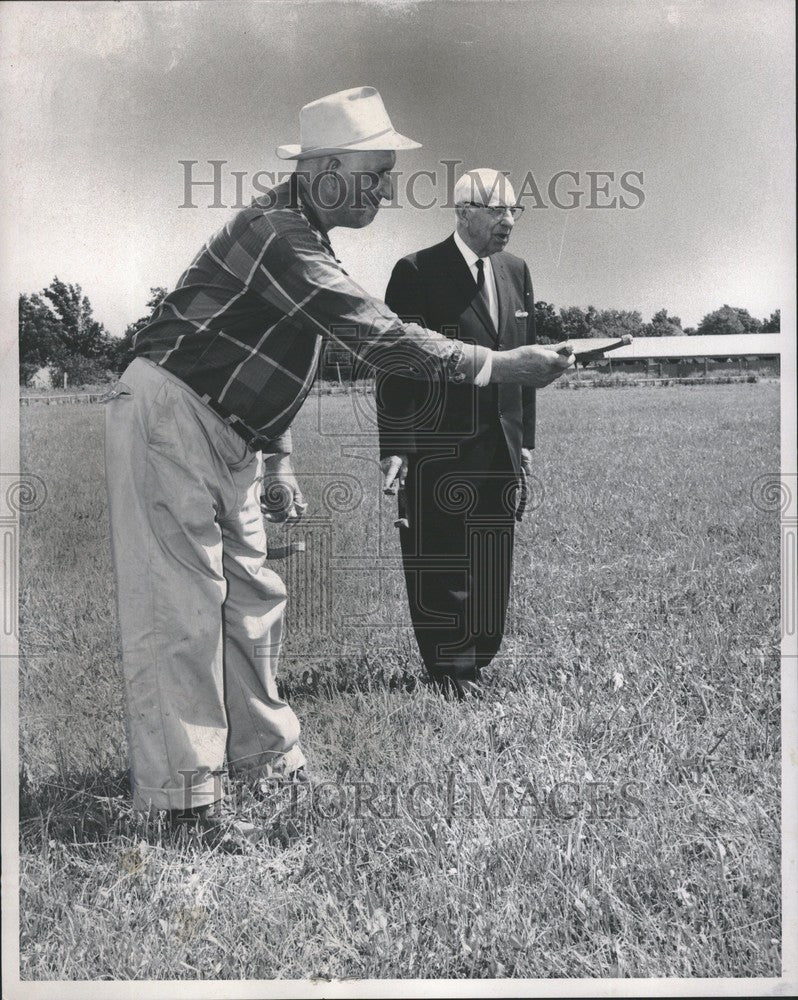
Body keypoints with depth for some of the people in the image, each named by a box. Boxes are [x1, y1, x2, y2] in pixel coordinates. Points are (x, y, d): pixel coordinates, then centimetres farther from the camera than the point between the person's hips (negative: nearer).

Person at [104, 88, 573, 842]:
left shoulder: (301, 237, 13)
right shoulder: (278, 235, -20)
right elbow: (378, 335, -29)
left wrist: (277, 457, 19)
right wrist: (497, 366, -26)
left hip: (223, 439, 10)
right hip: (168, 419, -10)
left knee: (251, 599, 13)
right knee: (181, 610, -8)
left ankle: (266, 759, 25)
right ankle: (185, 798, -2)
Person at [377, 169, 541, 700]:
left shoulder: (517, 271, 13)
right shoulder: (418, 272, -6)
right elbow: (397, 364, -9)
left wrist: (526, 440, 13)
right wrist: (395, 447, -15)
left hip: (502, 451, 6)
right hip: (440, 451, -5)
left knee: (493, 565, 8)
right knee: (442, 561, 0)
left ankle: (477, 661, 20)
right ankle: (451, 669, 11)